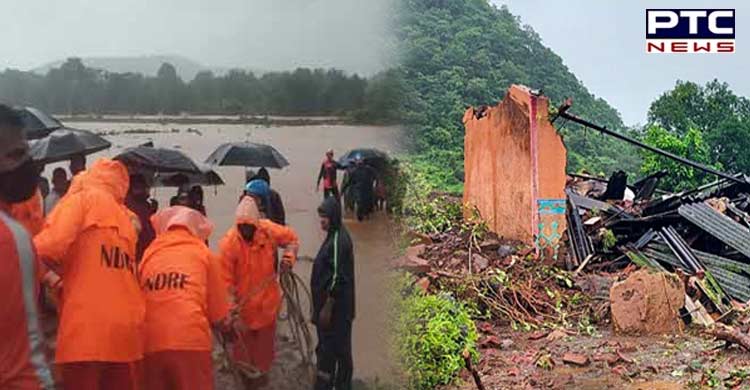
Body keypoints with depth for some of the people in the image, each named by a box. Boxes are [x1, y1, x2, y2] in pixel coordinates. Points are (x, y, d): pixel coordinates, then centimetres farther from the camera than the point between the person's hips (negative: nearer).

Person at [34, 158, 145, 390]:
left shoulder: (83, 199, 4)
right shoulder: (127, 219, 21)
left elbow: (52, 246, -10)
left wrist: (27, 252, 11)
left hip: (86, 329, -6)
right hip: (127, 329, 6)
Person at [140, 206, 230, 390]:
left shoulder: (148, 253, 17)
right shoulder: (203, 253, 12)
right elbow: (219, 313, 14)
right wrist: (224, 322, 34)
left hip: (149, 344, 3)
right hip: (190, 342, -3)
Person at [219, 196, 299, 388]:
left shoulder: (268, 230, -15)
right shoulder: (229, 242, -23)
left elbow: (292, 238, 4)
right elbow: (225, 278, -21)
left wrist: (288, 256, -14)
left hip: (266, 298, 2)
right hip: (242, 301, -2)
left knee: (265, 337, 18)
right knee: (242, 340, 13)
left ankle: (261, 370, 40)